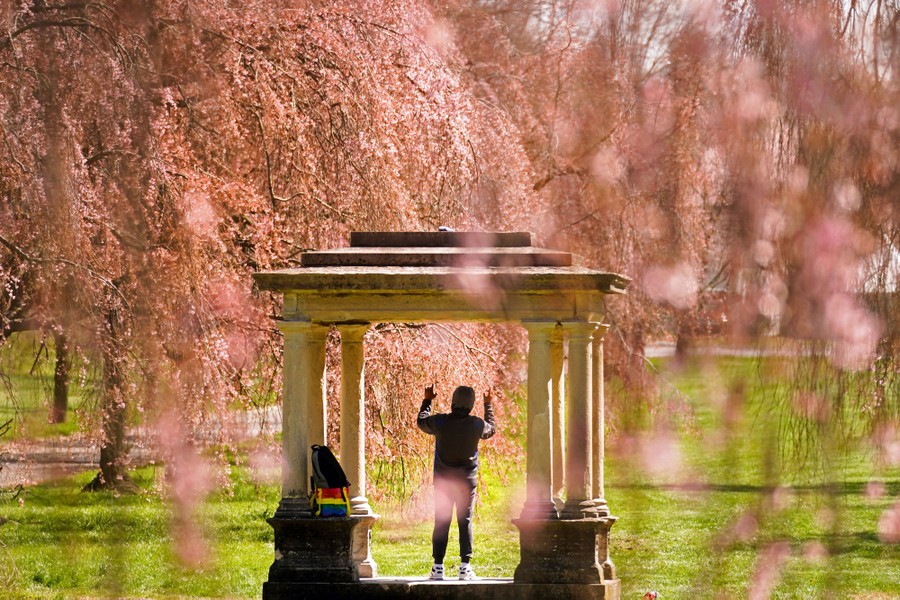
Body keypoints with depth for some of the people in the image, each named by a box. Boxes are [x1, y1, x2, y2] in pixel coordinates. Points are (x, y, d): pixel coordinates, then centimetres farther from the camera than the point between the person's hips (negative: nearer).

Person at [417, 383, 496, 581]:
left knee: (441, 523, 4)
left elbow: (421, 422, 11)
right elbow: (491, 429, 13)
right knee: (465, 522, 5)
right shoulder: (477, 425, -11)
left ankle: (438, 567, 1)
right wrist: (488, 406, 26)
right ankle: (465, 567, 2)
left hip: (443, 481, 0)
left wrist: (427, 401, 25)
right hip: (467, 480, 0)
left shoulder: (439, 422, -11)